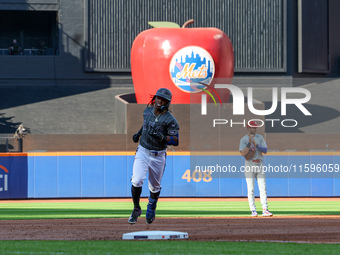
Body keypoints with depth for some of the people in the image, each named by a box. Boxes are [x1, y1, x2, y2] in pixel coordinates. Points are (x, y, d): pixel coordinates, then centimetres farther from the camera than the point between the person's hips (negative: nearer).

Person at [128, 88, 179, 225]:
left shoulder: (170, 119, -15)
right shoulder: (148, 110, 0)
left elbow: (175, 141, -17)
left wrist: (162, 137, -32)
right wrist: (139, 133, 16)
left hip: (158, 156, -2)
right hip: (142, 152, 2)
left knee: (155, 186, 13)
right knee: (137, 181, -17)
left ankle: (151, 209, 42)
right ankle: (136, 209, 3)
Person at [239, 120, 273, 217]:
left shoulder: (260, 137, 11)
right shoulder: (244, 139, 0)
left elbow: (265, 150, 1)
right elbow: (243, 153, -12)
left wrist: (256, 145, -12)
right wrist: (249, 143, -21)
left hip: (259, 164, 4)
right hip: (250, 165, -3)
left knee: (263, 188, -2)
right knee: (251, 189, -5)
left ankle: (265, 210, -3)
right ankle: (253, 211, -3)